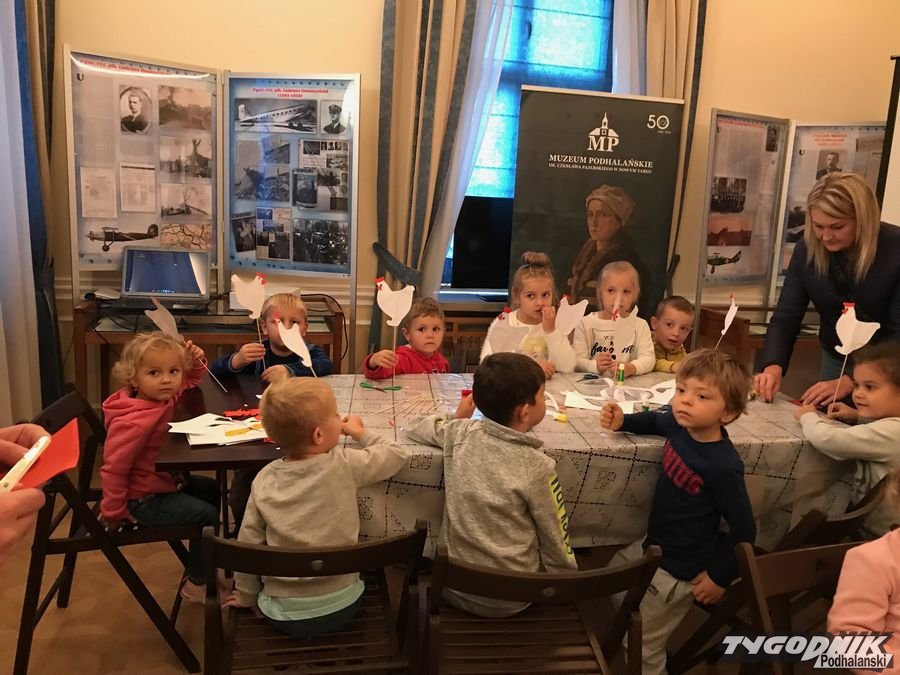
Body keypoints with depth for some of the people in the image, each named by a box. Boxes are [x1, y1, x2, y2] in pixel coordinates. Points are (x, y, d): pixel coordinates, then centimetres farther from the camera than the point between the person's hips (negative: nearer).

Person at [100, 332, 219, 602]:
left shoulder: (163, 395, -5)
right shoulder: (135, 422, -33)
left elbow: (189, 381, 16)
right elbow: (113, 469, -30)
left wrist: (196, 363, -6)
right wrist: (113, 513, -18)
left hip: (165, 481, 10)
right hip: (143, 498, -10)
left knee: (211, 489, 22)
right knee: (206, 515, -18)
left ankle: (205, 562, 35)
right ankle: (196, 584, 3)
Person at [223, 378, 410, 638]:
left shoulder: (264, 480, -9)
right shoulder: (345, 464, -15)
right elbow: (399, 454, -2)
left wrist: (247, 597, 14)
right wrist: (361, 433, 14)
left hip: (284, 615, 1)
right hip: (342, 607, -1)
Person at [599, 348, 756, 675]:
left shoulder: (722, 466, -33)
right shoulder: (679, 426, -11)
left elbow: (743, 529, -23)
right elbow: (655, 420, 14)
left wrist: (720, 576, -14)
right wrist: (622, 422, -3)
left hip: (679, 570, -8)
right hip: (651, 545, 8)